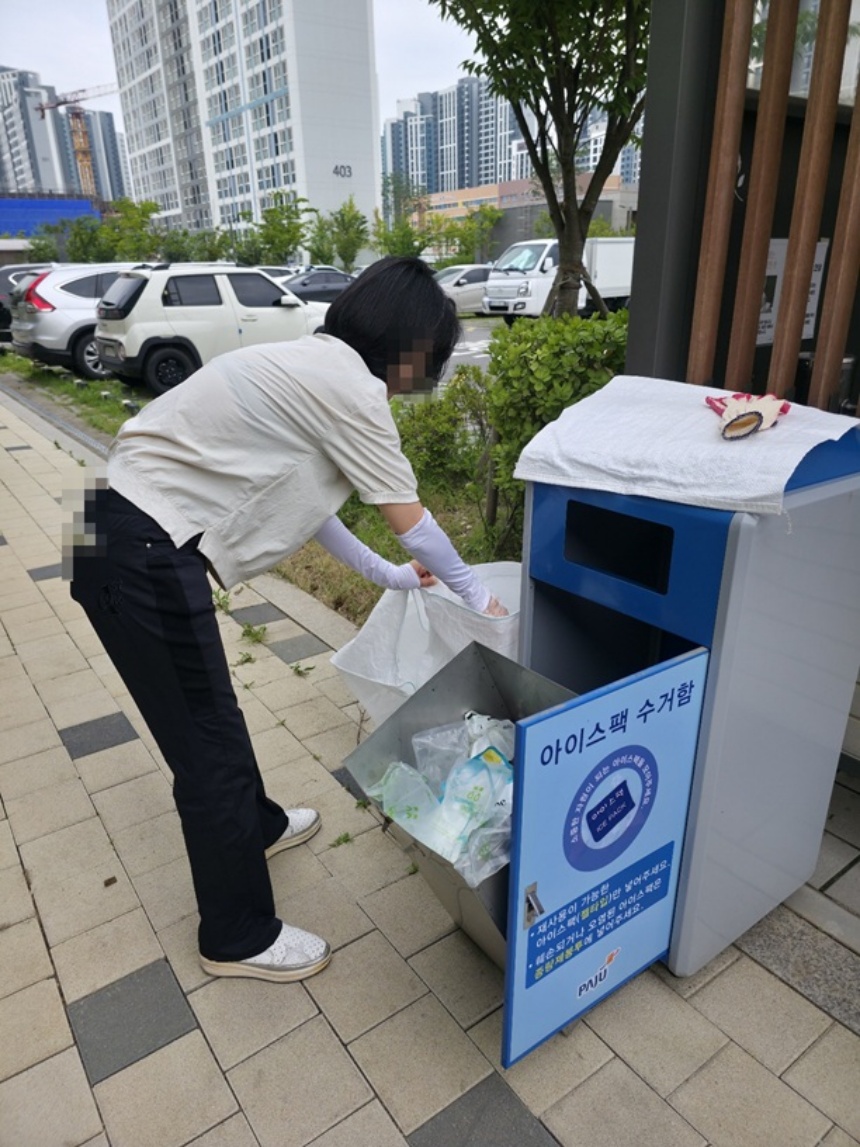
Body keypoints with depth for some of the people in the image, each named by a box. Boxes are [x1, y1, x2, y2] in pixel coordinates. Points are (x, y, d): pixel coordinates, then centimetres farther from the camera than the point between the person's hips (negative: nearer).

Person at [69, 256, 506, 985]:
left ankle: (256, 825, 48)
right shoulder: (348, 383, -14)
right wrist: (477, 595, 10)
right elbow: (411, 519, -7)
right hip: (144, 555, -10)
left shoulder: (311, 366, 15)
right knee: (208, 743, 2)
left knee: (207, 712, 25)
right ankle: (240, 938, 22)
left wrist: (384, 573, 25)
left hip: (131, 534, 10)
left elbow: (297, 493, 20)